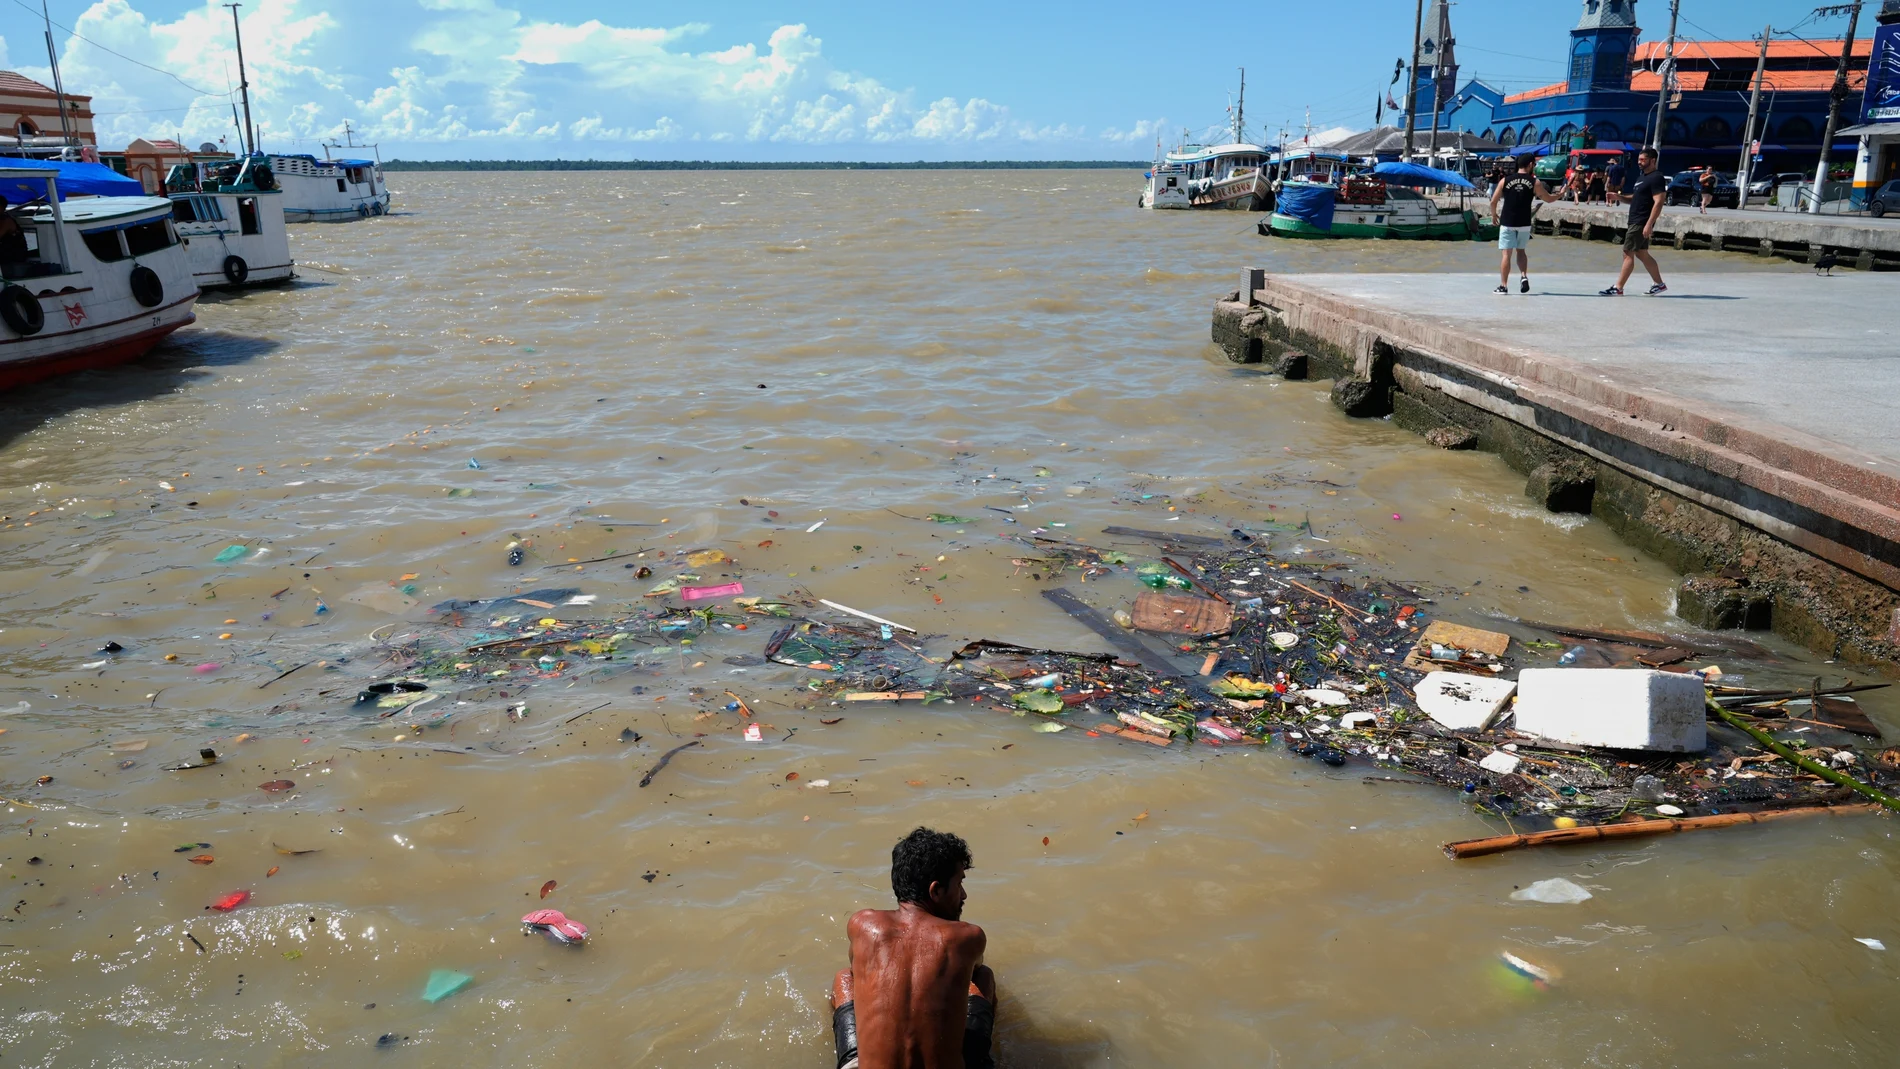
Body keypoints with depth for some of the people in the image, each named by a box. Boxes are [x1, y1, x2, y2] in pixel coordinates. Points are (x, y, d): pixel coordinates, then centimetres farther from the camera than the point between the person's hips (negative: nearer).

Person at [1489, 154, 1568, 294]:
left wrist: (1494, 214, 18)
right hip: (1524, 223, 1)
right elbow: (1549, 199, 8)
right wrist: (1561, 193, 27)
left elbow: (1493, 201, 1)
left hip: (1507, 223, -1)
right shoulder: (1534, 182, -2)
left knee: (1506, 254, 2)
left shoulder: (1505, 180, -3)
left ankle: (1503, 286, 1)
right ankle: (1524, 277, -1)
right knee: (1521, 251, 19)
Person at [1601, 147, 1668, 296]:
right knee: (1642, 254, 13)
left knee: (1628, 254, -8)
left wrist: (1649, 224, -27)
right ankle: (1659, 285, 20)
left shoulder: (1657, 178, -13)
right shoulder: (1642, 177, 17)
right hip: (1636, 222, 10)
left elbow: (1658, 202, -20)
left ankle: (1618, 288, -5)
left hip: (1641, 223, -10)